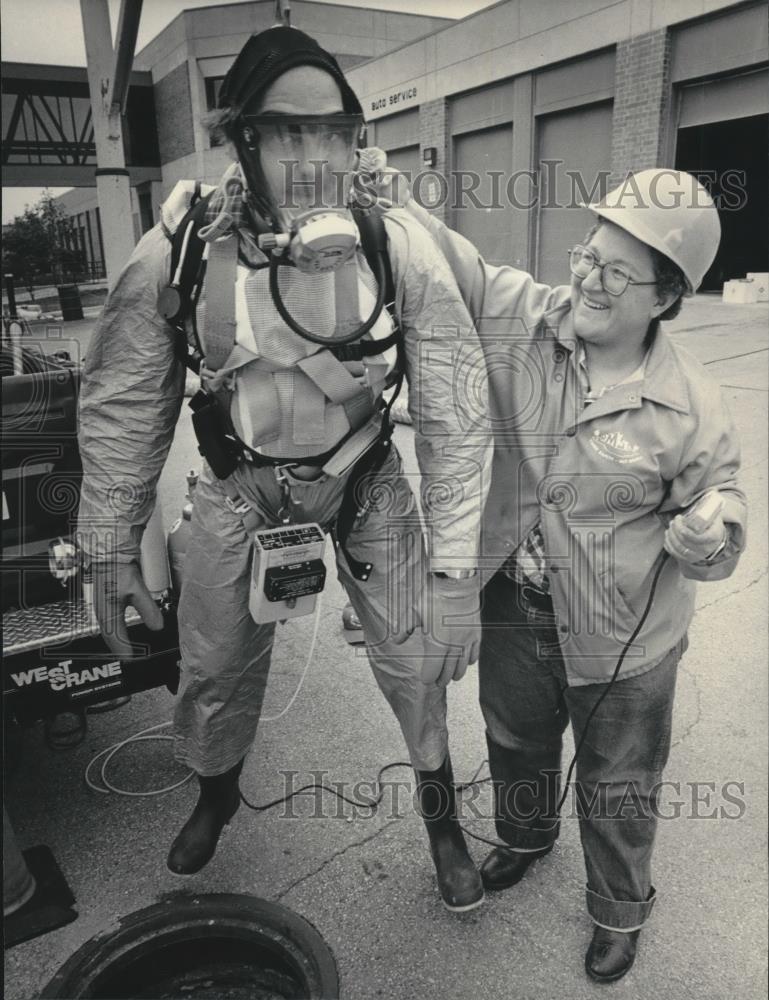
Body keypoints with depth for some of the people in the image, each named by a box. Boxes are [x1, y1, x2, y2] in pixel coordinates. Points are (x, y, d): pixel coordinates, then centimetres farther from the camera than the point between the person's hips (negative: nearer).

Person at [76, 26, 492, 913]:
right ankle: (215, 792, 50)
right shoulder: (176, 255, -19)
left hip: (366, 484, 0)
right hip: (242, 487, 1)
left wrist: (453, 571, -21)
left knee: (415, 663, 5)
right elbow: (123, 407, -7)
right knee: (214, 665, 15)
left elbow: (454, 416, -18)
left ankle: (439, 808, 38)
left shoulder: (403, 251, -22)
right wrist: (112, 550, -2)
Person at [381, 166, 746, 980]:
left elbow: (713, 537, -7)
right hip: (514, 606, 3)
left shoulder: (689, 407, -17)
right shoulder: (525, 318, -12)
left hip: (621, 638, -3)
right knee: (516, 744, 29)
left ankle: (620, 911, 51)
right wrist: (391, 200, -26)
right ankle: (524, 836, 63)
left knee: (617, 788, 20)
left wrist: (705, 537, -29)